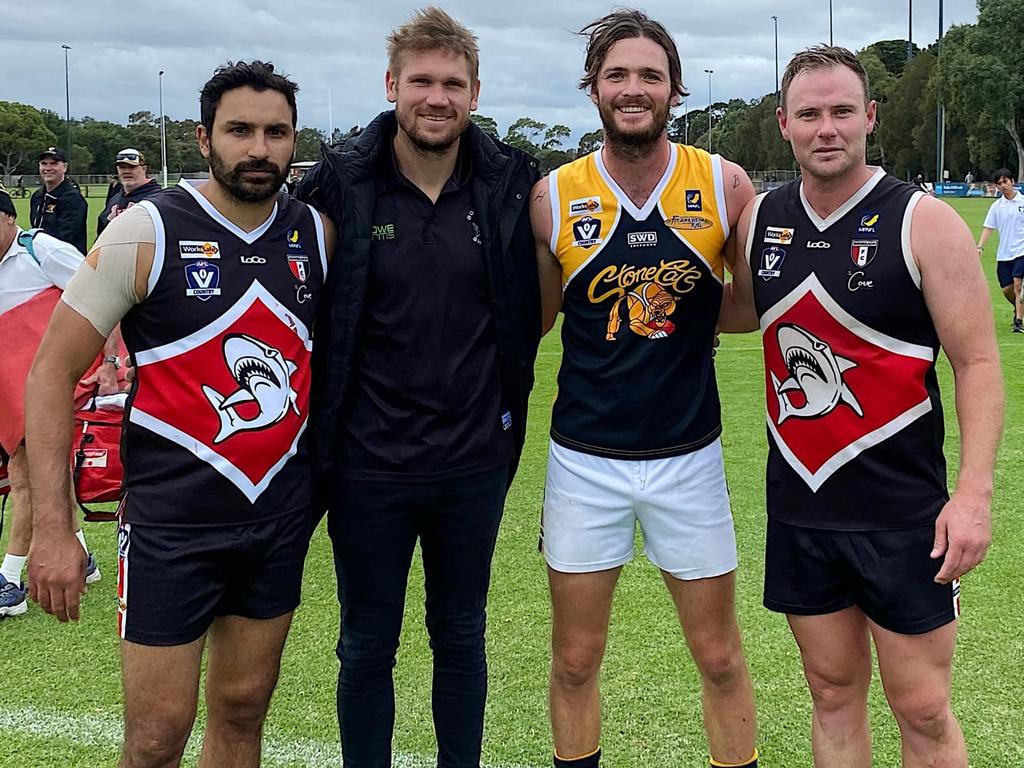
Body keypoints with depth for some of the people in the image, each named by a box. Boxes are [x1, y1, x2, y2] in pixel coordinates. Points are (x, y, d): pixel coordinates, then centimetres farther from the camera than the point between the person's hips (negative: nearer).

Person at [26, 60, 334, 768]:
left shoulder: (318, 235, 1)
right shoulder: (147, 232, -10)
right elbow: (52, 372, -9)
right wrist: (52, 530, -15)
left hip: (282, 518, 4)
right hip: (171, 525, -4)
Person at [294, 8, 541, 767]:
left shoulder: (510, 183, -4)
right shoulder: (338, 184, -9)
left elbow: (533, 307, 11)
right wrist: (321, 425, -1)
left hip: (475, 461, 2)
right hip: (368, 464, -1)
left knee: (461, 638, 17)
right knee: (367, 646, 13)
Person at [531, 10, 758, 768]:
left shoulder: (725, 186, -6)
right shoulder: (553, 199, -6)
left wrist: (702, 318, -12)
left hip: (690, 456, 0)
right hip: (584, 459, 0)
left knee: (720, 657, 13)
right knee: (575, 660, 12)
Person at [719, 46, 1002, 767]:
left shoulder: (925, 222, -10)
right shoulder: (760, 220, 3)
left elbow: (978, 362, -10)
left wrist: (974, 491, -19)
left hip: (904, 511, -4)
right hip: (799, 504, 4)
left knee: (923, 708, 4)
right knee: (834, 692, 15)